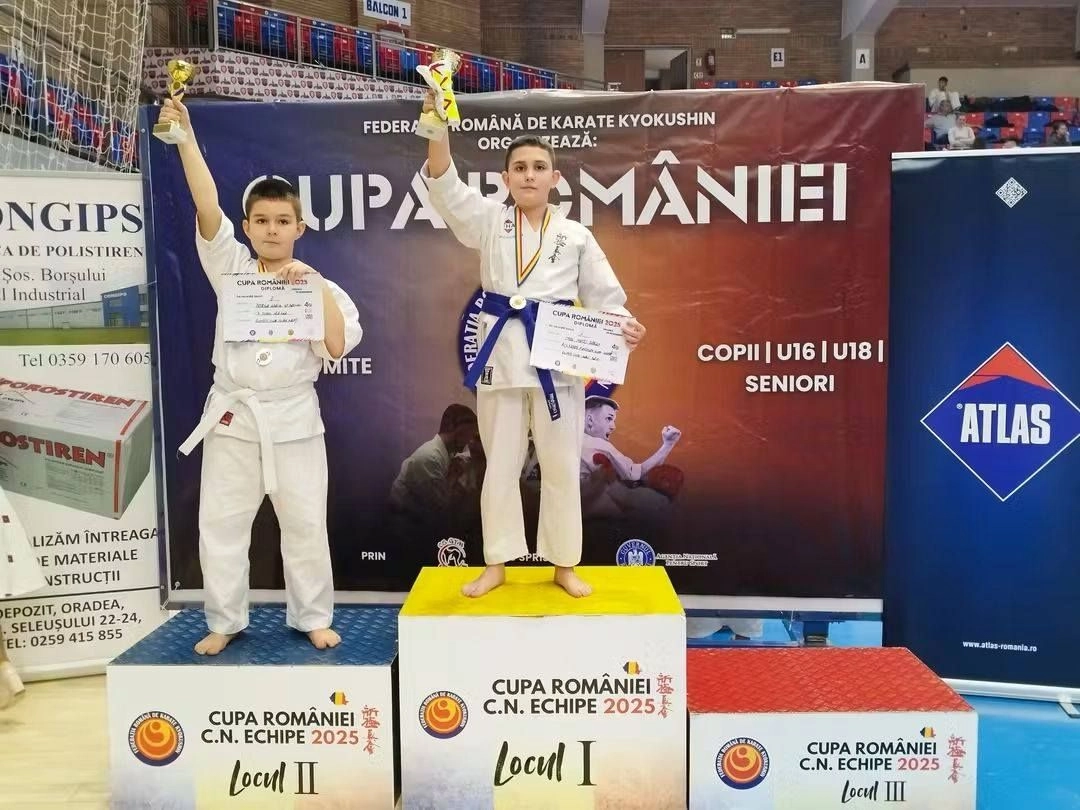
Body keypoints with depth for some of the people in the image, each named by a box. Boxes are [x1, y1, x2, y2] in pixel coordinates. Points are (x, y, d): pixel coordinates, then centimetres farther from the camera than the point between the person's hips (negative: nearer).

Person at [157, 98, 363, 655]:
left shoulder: (317, 285, 0)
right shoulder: (230, 268, 2)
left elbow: (339, 346, -14)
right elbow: (208, 208, -11)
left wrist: (314, 285, -17)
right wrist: (185, 138, -19)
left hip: (293, 417, -1)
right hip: (232, 415, 1)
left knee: (305, 524, 7)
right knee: (220, 524, 8)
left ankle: (312, 618, 25)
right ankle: (224, 622, 26)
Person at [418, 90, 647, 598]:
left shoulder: (576, 236, 3)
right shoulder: (488, 223, 3)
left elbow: (603, 296, 5)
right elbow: (445, 188, -13)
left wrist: (625, 327, -17)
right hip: (501, 356, 1)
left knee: (560, 468, 8)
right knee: (500, 467, 11)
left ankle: (564, 566, 25)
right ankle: (496, 564, 26)